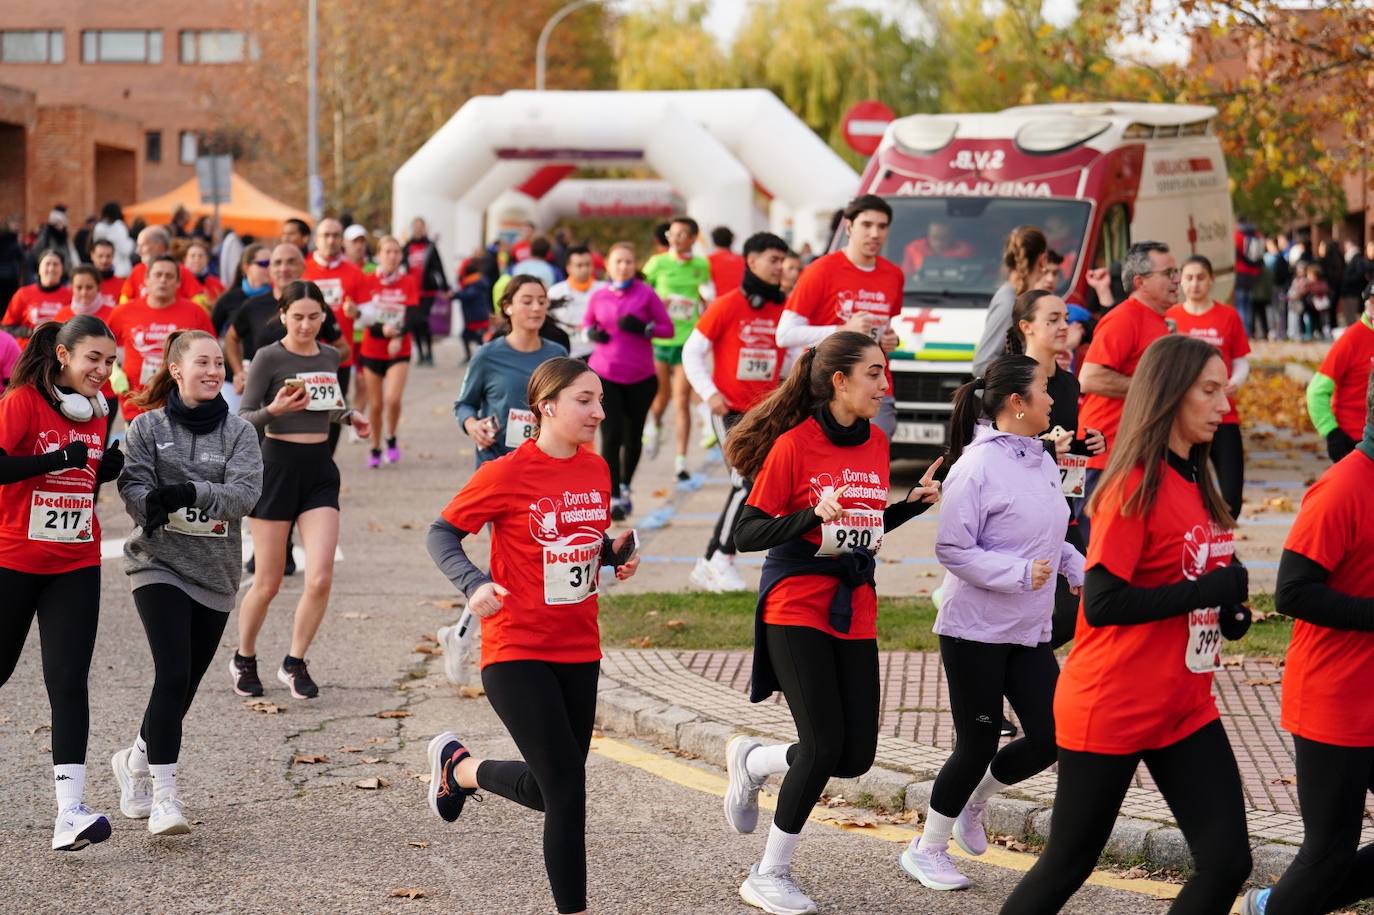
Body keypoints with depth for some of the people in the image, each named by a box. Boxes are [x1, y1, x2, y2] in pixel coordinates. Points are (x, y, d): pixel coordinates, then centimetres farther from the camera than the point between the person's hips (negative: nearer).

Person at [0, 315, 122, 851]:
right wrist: (60, 459, -25)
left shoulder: (95, 412, 7)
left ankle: (69, 814, -14)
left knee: (68, 683, -8)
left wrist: (109, 467, 1)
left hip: (75, 567, 4)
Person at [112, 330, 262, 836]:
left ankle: (136, 760, 38)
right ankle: (164, 794, -15)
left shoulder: (239, 430, 3)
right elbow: (134, 485, -8)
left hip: (215, 571, 3)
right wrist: (154, 503, -30)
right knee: (173, 675, -18)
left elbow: (245, 492, -10)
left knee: (185, 683, 11)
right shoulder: (148, 426, 1)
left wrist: (190, 493, -25)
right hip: (159, 564, -3)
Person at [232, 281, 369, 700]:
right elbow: (243, 420, -9)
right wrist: (274, 409, -28)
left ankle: (294, 663, 9)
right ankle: (244, 659, 26)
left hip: (320, 469, 4)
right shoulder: (268, 358, -9)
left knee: (320, 579, -9)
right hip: (278, 467, -4)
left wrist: (348, 415, 5)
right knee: (268, 583, 3)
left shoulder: (330, 356, 8)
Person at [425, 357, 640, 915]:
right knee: (567, 788, -11)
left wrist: (618, 553, -2)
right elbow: (441, 535, -6)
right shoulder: (508, 474, -13)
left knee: (549, 789, 12)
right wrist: (474, 584, -23)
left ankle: (460, 768, 39)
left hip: (579, 650, 7)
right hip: (517, 653, -7)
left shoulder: (596, 469, 5)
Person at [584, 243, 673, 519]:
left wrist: (643, 327, -18)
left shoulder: (645, 294, -3)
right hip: (604, 375, 0)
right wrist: (592, 333, -3)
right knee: (611, 436, -9)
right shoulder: (598, 296, 3)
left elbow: (668, 328, -1)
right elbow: (587, 323, 20)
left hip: (640, 377, 0)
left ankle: (625, 486, 35)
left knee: (633, 436, 12)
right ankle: (613, 497, -4)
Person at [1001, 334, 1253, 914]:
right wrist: (1210, 590, -21)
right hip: (1111, 710, -8)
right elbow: (1102, 602, -22)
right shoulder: (1134, 486, -15)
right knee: (1067, 865, 5)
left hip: (1186, 708, 8)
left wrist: (1228, 607, 1)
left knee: (1227, 862, -1)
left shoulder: (1196, 482, 10)